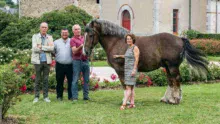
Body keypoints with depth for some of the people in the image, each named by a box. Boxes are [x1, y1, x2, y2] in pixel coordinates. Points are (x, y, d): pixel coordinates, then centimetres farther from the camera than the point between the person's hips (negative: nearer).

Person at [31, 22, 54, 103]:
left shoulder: (50, 37, 10)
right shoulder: (35, 36, 4)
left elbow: (52, 48, -5)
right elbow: (34, 48, -10)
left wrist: (41, 47, -11)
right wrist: (47, 47, -7)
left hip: (47, 61, 2)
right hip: (38, 61, -2)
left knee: (46, 80, 5)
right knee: (37, 80, 1)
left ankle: (46, 96, 11)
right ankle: (36, 97, 7)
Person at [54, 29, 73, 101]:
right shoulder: (56, 42, 11)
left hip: (70, 65, -1)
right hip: (60, 65, 1)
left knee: (71, 81, 2)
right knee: (59, 81, 6)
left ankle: (71, 96, 12)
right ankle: (59, 96, 15)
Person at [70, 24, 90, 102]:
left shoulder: (84, 38, 16)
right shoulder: (73, 40, -1)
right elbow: (74, 51, -11)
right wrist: (81, 46, -26)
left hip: (85, 60, 6)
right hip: (77, 61, -6)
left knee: (86, 79, 7)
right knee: (75, 80, -4)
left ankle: (86, 96, 14)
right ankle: (74, 97, -2)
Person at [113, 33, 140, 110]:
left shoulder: (135, 48, -11)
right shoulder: (129, 48, 14)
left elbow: (136, 59, -17)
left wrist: (134, 70, -23)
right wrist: (119, 56, 41)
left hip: (132, 70, -9)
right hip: (127, 69, 9)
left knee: (128, 87, -11)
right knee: (131, 87, 10)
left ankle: (124, 104, -15)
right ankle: (132, 103, 14)